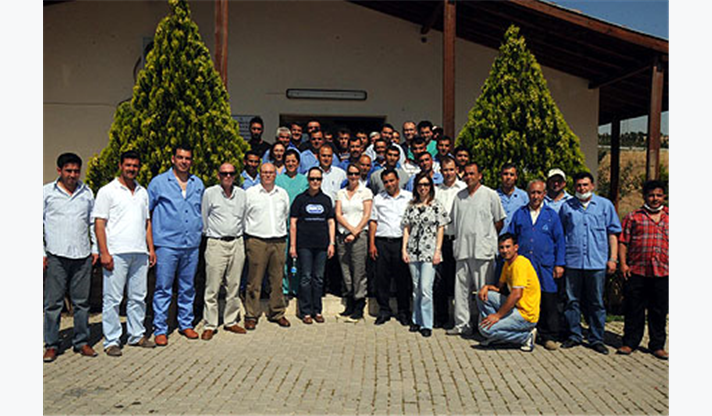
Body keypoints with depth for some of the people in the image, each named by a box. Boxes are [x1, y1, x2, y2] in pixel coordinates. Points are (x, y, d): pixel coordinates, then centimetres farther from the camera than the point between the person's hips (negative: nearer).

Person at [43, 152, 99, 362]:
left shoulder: (87, 192, 11)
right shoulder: (47, 192, 3)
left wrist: (95, 248, 10)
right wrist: (41, 253, -1)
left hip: (83, 255, 2)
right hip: (56, 256, -2)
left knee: (82, 301, 7)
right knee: (53, 302, 1)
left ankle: (81, 342, 17)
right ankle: (52, 345, 12)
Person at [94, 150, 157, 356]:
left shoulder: (142, 192, 16)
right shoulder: (107, 191, -1)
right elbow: (99, 223, -5)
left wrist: (151, 248, 13)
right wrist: (104, 252, -13)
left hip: (139, 253, 5)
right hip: (116, 253, -5)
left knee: (138, 297, 11)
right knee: (113, 299, -1)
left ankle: (137, 335, 22)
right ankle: (111, 341, 8)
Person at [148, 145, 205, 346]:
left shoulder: (198, 184, 12)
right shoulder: (159, 182, 0)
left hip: (192, 245, 4)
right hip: (167, 244, -4)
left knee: (188, 288, 12)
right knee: (163, 289, -1)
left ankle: (186, 324, 24)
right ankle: (160, 329, 8)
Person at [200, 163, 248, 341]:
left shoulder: (241, 193, 10)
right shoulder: (210, 193, -1)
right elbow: (204, 217, 7)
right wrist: (209, 233, 10)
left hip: (237, 243, 4)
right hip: (216, 244, -3)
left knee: (234, 286, 8)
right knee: (212, 287, -3)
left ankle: (230, 321, 19)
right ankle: (210, 325, 5)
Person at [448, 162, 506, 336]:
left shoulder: (490, 195, -1)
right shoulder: (459, 196, 13)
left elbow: (499, 222, 3)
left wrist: (486, 238, 4)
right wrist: (460, 240, 13)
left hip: (483, 250, -5)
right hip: (462, 249, 5)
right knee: (461, 288, 7)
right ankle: (462, 324, 16)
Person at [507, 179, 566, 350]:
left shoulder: (552, 215, 9)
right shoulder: (519, 214, 12)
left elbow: (560, 241, 7)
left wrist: (559, 264, 0)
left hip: (546, 267, -1)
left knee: (549, 302, 0)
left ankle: (549, 337, 11)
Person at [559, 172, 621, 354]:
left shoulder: (605, 205, 9)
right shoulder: (567, 206, 10)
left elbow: (613, 233, 9)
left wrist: (613, 258, 1)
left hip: (597, 263, -1)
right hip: (572, 262, 1)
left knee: (596, 303, 5)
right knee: (572, 301, 6)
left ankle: (596, 339, 15)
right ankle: (574, 335, 18)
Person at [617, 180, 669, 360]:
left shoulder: (669, 217, 12)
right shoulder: (633, 217, 7)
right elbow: (623, 241, 4)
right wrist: (623, 263, -5)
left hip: (662, 272, 1)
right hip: (636, 271, -1)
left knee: (659, 311, 8)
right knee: (634, 309, 4)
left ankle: (657, 345, 20)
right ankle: (630, 342, 15)